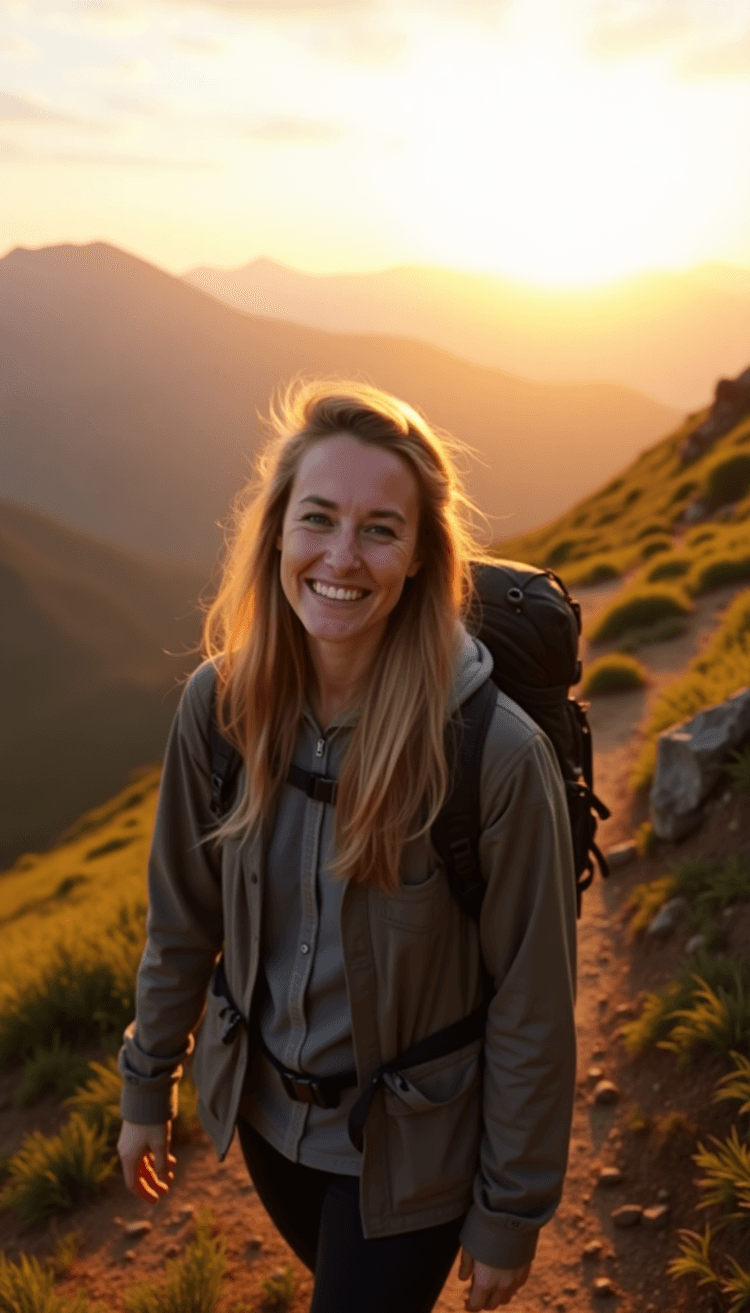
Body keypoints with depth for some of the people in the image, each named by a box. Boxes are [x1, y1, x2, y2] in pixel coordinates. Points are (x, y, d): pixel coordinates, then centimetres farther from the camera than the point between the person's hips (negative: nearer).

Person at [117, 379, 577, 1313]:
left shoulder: (498, 753, -29)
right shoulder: (217, 704, -16)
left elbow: (531, 1006, -18)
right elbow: (182, 919, -2)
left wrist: (510, 1215, -8)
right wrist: (145, 1089, 9)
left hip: (406, 1149, -4)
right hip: (261, 1104, 5)